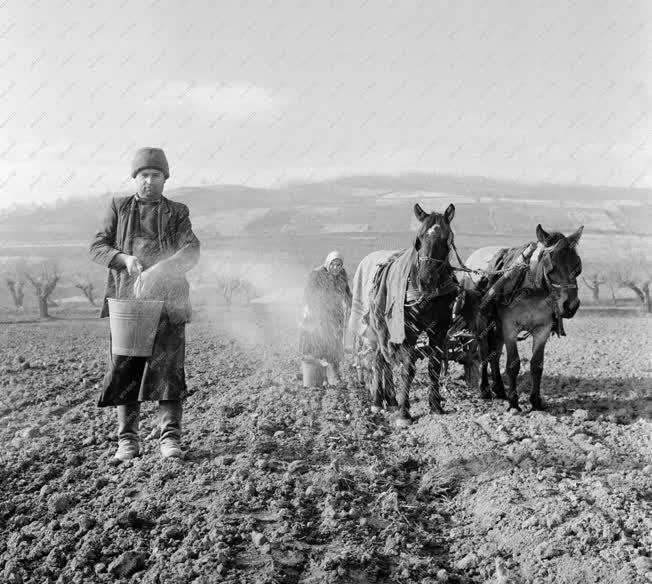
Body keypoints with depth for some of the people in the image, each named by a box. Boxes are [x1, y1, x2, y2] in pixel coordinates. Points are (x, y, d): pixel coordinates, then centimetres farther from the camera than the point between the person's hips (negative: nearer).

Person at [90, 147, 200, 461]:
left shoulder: (177, 212, 11)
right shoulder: (119, 207, 14)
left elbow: (191, 251, -3)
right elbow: (97, 247, 7)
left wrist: (158, 270, -21)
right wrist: (125, 259, -13)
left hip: (167, 300, -1)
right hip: (127, 298, 1)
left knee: (168, 367, -7)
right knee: (124, 368, -1)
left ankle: (170, 437, -1)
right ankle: (127, 439, 7)